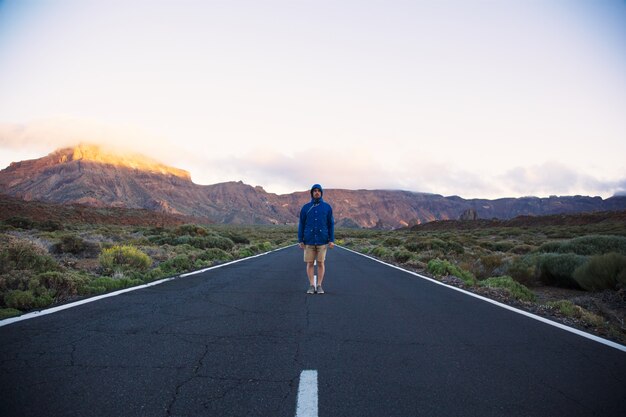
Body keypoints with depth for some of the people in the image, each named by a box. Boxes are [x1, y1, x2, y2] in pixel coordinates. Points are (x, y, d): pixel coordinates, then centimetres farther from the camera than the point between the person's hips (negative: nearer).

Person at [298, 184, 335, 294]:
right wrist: (300, 240, -2)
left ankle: (319, 286, 10)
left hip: (322, 240, -1)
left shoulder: (327, 207, 2)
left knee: (321, 263, 1)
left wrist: (332, 240, -5)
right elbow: (301, 224, 4)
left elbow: (331, 224, 2)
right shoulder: (305, 207, 3)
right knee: (310, 263, 2)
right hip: (309, 240, 1)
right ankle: (311, 286, 10)